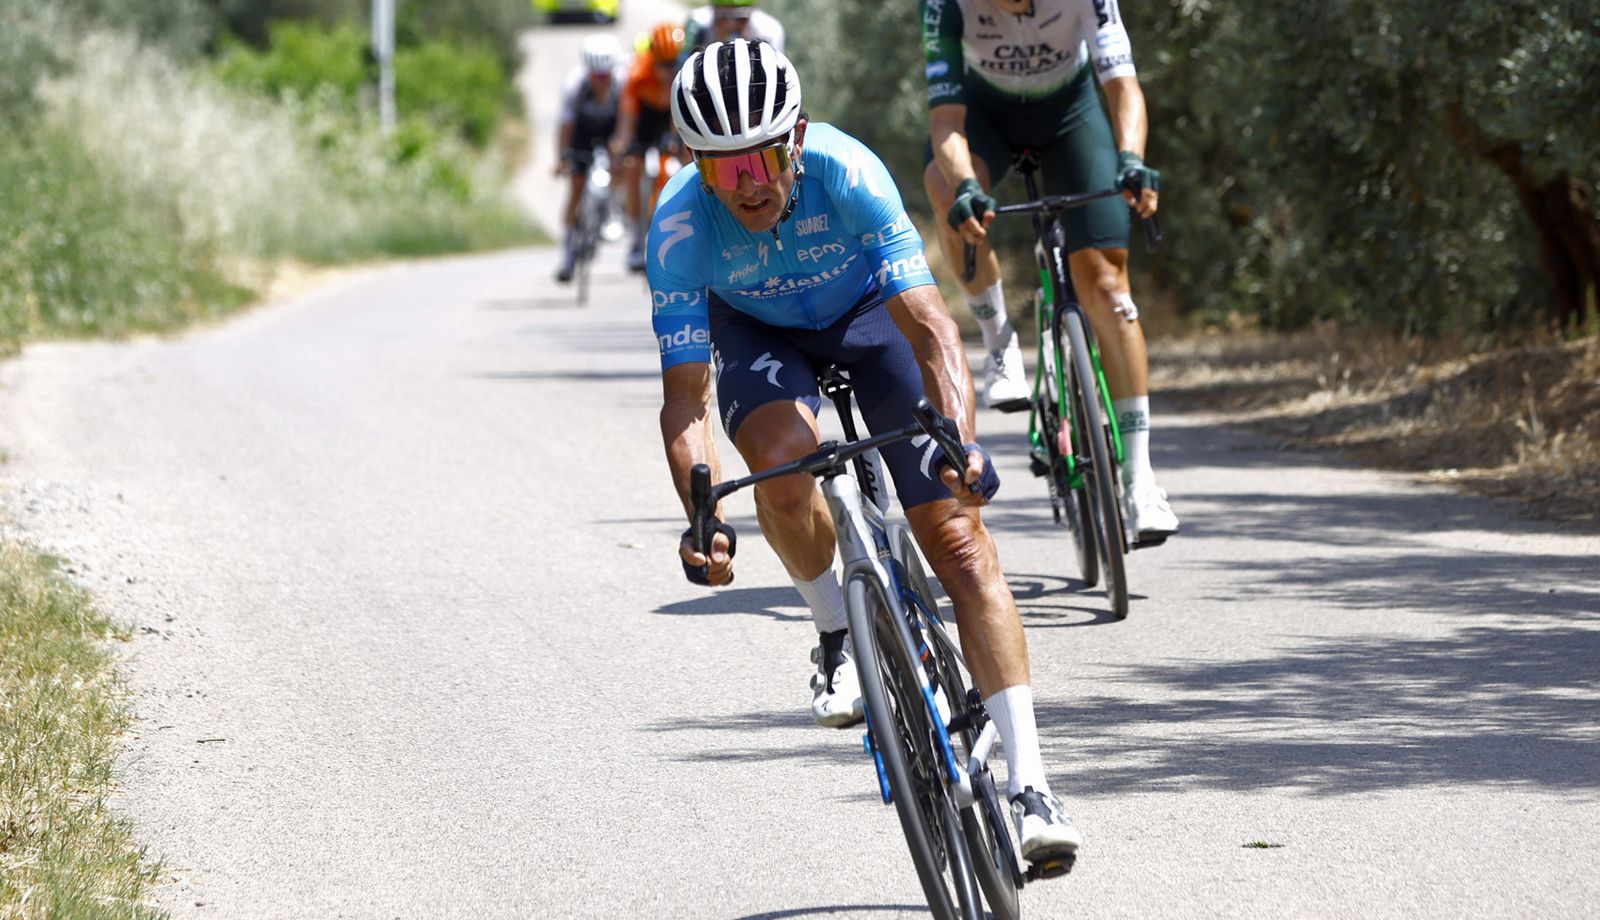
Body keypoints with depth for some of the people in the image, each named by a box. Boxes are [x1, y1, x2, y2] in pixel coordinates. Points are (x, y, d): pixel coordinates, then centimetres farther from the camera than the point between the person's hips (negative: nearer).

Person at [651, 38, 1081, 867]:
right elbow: (686, 397, -29)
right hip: (757, 330, 1)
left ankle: (1030, 787, -16)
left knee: (958, 535, -14)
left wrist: (961, 440, -55)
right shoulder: (679, 231, -32)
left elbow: (927, 323, -40)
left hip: (869, 311, -1)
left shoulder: (846, 173, -36)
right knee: (783, 457, -33)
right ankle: (836, 637, -2)